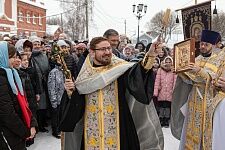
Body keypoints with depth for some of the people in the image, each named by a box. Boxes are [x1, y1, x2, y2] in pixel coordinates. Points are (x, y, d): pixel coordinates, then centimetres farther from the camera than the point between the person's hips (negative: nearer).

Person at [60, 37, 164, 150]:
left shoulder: (120, 68, -4)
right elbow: (76, 105, 6)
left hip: (117, 127, -2)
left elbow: (140, 71, -24)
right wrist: (70, 92, -12)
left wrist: (150, 56, -41)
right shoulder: (85, 74, 3)